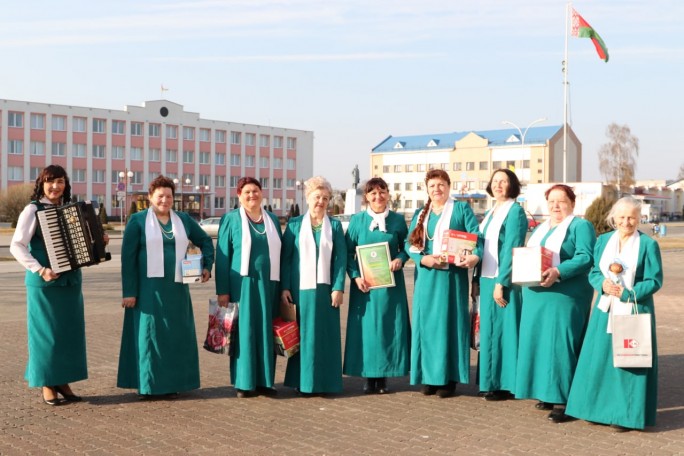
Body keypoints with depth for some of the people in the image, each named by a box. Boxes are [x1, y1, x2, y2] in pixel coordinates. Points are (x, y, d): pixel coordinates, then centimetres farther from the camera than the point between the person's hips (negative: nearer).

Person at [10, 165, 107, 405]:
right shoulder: (33, 210, -7)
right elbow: (17, 246, -13)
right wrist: (40, 270, -23)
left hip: (70, 280, 6)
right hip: (44, 282, -5)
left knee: (70, 331, 8)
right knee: (47, 331, 0)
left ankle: (63, 382, 19)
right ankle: (47, 385, 11)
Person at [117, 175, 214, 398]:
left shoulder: (184, 219, 9)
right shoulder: (138, 220, -1)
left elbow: (205, 241, 21)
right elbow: (127, 258, -5)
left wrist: (207, 266, 5)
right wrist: (129, 291, -10)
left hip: (177, 288, 4)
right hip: (148, 288, -4)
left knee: (177, 335, 6)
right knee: (148, 334, 1)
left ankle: (172, 383, 16)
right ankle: (147, 385, 10)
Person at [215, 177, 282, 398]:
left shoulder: (273, 220, 12)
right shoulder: (231, 219, 1)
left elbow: (279, 254, 14)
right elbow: (222, 255, -2)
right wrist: (222, 290, -8)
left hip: (267, 285, 4)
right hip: (242, 284, -3)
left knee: (266, 332, 6)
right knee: (244, 332, -1)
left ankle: (264, 381, 15)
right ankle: (244, 383, 8)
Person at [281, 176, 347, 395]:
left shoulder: (335, 226, 8)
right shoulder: (295, 225, 6)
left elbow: (341, 258, 2)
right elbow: (285, 258, 3)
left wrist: (338, 288, -7)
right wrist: (284, 288, -5)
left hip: (325, 288, 1)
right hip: (301, 288, 0)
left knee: (326, 334, 2)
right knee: (302, 334, 2)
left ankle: (324, 381, 12)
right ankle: (302, 381, 12)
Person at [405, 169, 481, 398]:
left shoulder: (462, 209, 4)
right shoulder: (420, 214, 15)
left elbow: (476, 237, -7)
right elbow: (410, 243, 7)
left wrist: (475, 256, -28)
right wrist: (424, 259, -13)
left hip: (452, 276, -4)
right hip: (426, 277, 4)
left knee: (450, 322, -1)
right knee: (427, 323, 4)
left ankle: (449, 377, 5)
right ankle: (429, 376, 13)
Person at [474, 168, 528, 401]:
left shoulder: (515, 211, -10)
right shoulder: (491, 213, 16)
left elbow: (511, 249, -16)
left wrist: (501, 282, -21)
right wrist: (478, 280, 12)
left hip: (504, 281, -8)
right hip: (488, 279, 8)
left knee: (502, 329, -3)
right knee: (490, 329, 11)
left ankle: (504, 385, 5)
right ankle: (491, 382, 19)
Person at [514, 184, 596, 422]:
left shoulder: (580, 227, -3)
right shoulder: (540, 228, 21)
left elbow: (585, 258, -16)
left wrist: (558, 272, -29)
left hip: (564, 297, -7)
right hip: (536, 297, 7)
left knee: (560, 345, -9)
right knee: (538, 343, 8)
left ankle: (564, 400, -3)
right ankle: (547, 393, 19)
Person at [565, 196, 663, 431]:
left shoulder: (648, 244, -5)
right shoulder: (603, 240, 9)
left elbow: (654, 280, -7)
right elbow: (593, 272, 9)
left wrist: (626, 293, -17)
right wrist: (603, 284, -12)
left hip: (634, 312, -4)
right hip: (605, 310, 4)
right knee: (600, 359, 6)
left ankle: (626, 414, 8)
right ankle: (601, 408, 19)